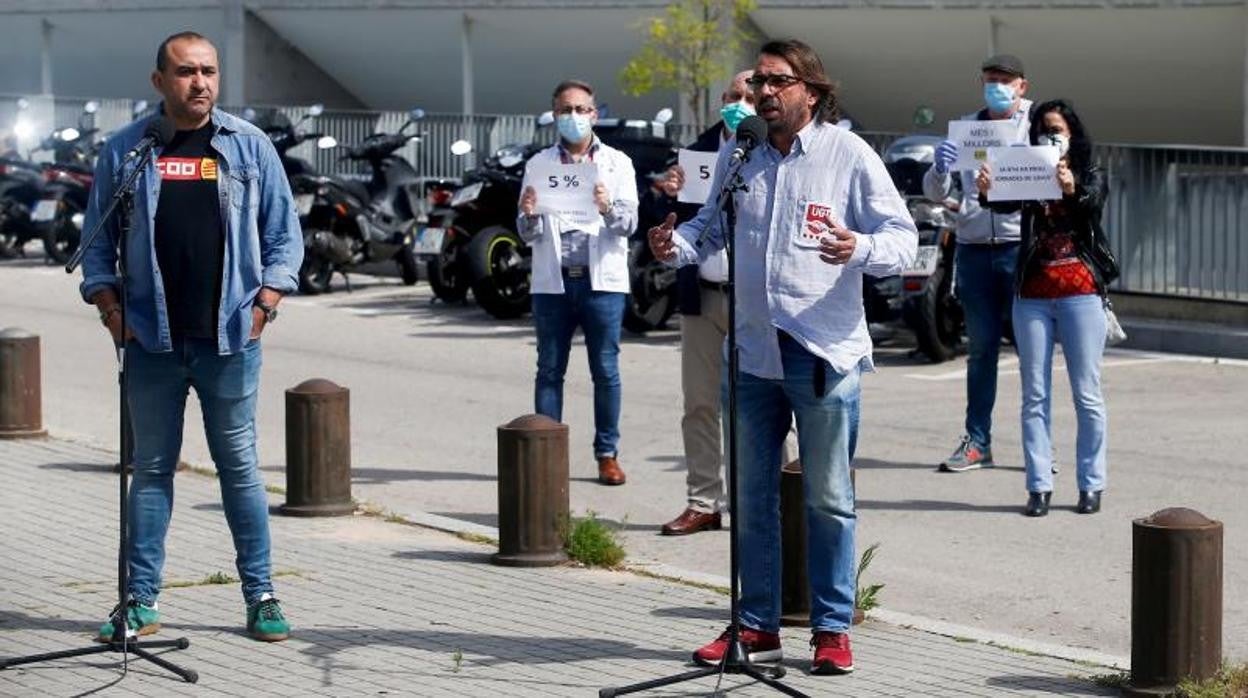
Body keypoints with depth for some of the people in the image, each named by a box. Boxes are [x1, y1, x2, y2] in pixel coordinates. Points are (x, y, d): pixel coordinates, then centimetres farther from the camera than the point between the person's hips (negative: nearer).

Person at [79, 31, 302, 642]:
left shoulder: (249, 146, 5)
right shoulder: (124, 150, 5)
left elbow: (284, 234, 7)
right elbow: (98, 241, 10)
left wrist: (264, 304, -3)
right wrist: (110, 307, -2)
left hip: (229, 340, -1)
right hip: (152, 341, 1)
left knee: (239, 467, 5)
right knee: (151, 468, 7)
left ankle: (260, 597, 12)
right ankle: (141, 601, 13)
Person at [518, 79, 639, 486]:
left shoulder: (617, 163, 8)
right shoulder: (540, 164, 10)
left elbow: (630, 223, -1)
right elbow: (528, 235, 7)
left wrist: (608, 208, -22)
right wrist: (528, 214, -16)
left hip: (602, 280, -1)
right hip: (553, 282, 1)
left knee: (606, 371, 2)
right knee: (549, 371, 3)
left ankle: (607, 453, 8)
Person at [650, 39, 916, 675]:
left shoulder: (849, 155, -5)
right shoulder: (739, 155, 8)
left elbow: (902, 236, -6)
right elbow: (712, 224, 19)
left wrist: (861, 249, -27)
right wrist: (677, 245, -3)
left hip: (823, 353, -5)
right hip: (751, 351, 5)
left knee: (828, 499, 3)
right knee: (752, 499, 11)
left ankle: (832, 628, 12)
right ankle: (757, 626, 21)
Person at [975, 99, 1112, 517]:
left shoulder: (1090, 176, 6)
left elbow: (1094, 204, -16)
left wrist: (1072, 192, -39)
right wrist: (987, 192, -35)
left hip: (1081, 293, -2)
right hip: (1033, 296, 2)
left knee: (1087, 394, 0)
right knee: (1035, 395, 2)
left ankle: (1091, 485, 6)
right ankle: (1039, 486, 5)